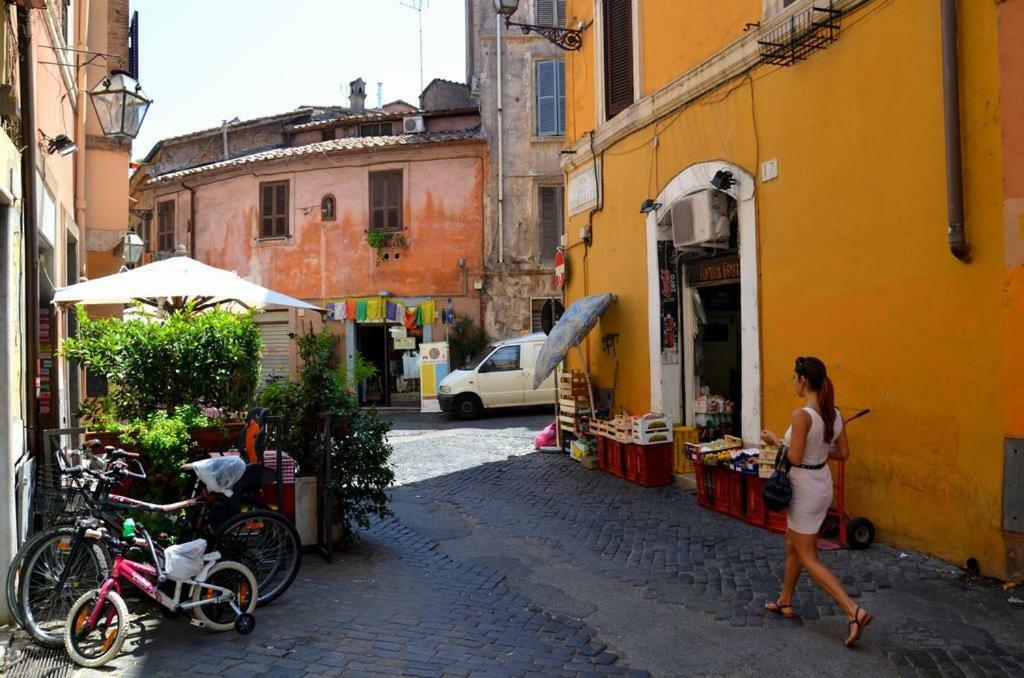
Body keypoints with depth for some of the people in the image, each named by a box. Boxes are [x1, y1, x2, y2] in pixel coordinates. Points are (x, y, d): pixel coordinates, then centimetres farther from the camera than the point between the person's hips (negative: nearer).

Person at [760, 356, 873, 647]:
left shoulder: (802, 415, -23)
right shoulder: (834, 413, 1)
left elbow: (795, 458, -22)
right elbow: (843, 452, 7)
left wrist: (775, 440, -7)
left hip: (805, 491, -9)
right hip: (822, 485, 9)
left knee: (808, 559, 2)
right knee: (792, 546, 23)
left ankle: (854, 611, -5)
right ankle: (785, 602, 36)